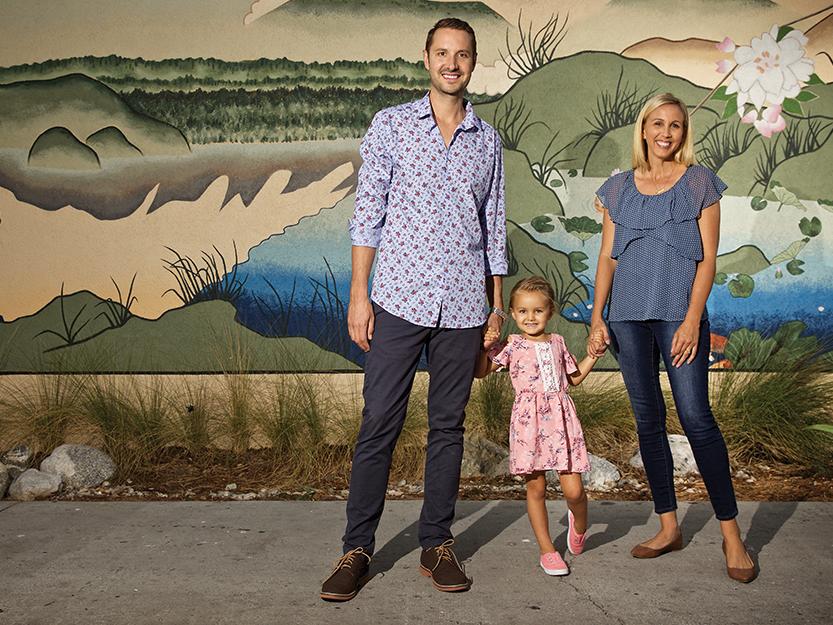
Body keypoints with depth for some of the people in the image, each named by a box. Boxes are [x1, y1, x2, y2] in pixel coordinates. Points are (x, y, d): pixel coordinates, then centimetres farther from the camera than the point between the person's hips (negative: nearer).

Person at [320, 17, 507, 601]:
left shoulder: (488, 139, 13)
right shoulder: (391, 124, 6)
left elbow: (494, 225, 16)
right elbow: (368, 213, 2)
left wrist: (497, 303, 12)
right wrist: (359, 295, -5)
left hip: (464, 305, 3)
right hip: (400, 298, -2)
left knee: (449, 424, 7)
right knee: (379, 424, -2)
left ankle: (438, 545, 17)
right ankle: (357, 549, 7)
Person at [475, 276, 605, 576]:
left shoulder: (557, 342, 14)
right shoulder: (511, 345, 3)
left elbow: (574, 377, 27)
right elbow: (481, 371, 0)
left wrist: (594, 354, 18)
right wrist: (485, 347, -14)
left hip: (561, 418, 2)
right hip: (529, 420, -2)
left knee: (573, 489, -4)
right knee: (536, 487, 4)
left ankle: (579, 524, 30)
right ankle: (547, 549, 18)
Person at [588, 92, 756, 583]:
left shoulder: (700, 183, 4)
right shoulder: (619, 189, 12)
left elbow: (708, 258, -1)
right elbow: (607, 258, 12)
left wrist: (692, 320, -11)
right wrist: (597, 317, 3)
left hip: (678, 315, -3)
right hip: (628, 317, 4)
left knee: (696, 417, -10)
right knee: (648, 419, 6)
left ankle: (731, 533, -1)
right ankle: (669, 528, 16)